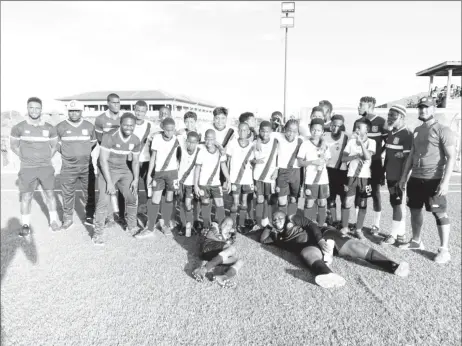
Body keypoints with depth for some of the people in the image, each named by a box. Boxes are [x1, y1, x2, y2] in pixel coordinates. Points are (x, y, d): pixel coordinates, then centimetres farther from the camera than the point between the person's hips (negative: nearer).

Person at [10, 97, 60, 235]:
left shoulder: (49, 128, 0)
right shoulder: (19, 128, -4)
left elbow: (55, 145, 13)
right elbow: (13, 146, 8)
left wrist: (46, 159, 6)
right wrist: (25, 158, 3)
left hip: (46, 167, 1)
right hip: (27, 168, -1)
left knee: (50, 194, 5)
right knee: (26, 197, 2)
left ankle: (53, 220, 18)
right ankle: (25, 225, 12)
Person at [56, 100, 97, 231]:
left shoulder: (89, 126, 3)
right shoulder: (60, 127, -1)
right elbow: (56, 144, 10)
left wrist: (85, 154, 8)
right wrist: (66, 154, 5)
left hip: (87, 166, 1)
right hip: (68, 167, -1)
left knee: (89, 192, 8)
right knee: (67, 194, 3)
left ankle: (89, 216, 24)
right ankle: (68, 219, 15)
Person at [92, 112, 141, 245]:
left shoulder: (136, 140, -6)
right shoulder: (110, 136, -22)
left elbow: (135, 161, 6)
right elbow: (103, 160, -21)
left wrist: (136, 179, -2)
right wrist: (109, 182, -22)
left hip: (124, 170, 5)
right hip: (107, 170, -5)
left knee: (132, 199, 8)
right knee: (103, 201, -12)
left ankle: (131, 227, 27)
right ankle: (98, 233, 2)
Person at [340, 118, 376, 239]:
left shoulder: (371, 142, -2)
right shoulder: (351, 141, 2)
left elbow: (368, 156, -19)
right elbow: (343, 158, -1)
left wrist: (361, 142, -23)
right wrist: (356, 156, -14)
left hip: (364, 177, 0)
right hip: (352, 176, 1)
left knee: (363, 205, 6)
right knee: (347, 204, 1)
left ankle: (358, 230, 20)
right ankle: (344, 228, 17)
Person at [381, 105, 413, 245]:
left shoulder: (407, 134, -12)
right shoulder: (390, 133, 12)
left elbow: (408, 158, -16)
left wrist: (402, 178, -19)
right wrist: (383, 172, 16)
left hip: (399, 177, -8)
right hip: (390, 176, 8)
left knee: (397, 205, -1)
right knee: (395, 204, 13)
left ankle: (394, 235, 8)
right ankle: (401, 234, 23)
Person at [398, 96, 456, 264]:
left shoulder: (443, 130, -8)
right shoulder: (417, 130, 13)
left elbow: (451, 157, -13)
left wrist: (445, 181, -21)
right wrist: (404, 176, 15)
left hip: (433, 180, -7)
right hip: (415, 179, 7)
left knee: (440, 214, -1)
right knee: (415, 210, 14)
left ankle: (444, 250, 8)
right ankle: (416, 241, 29)